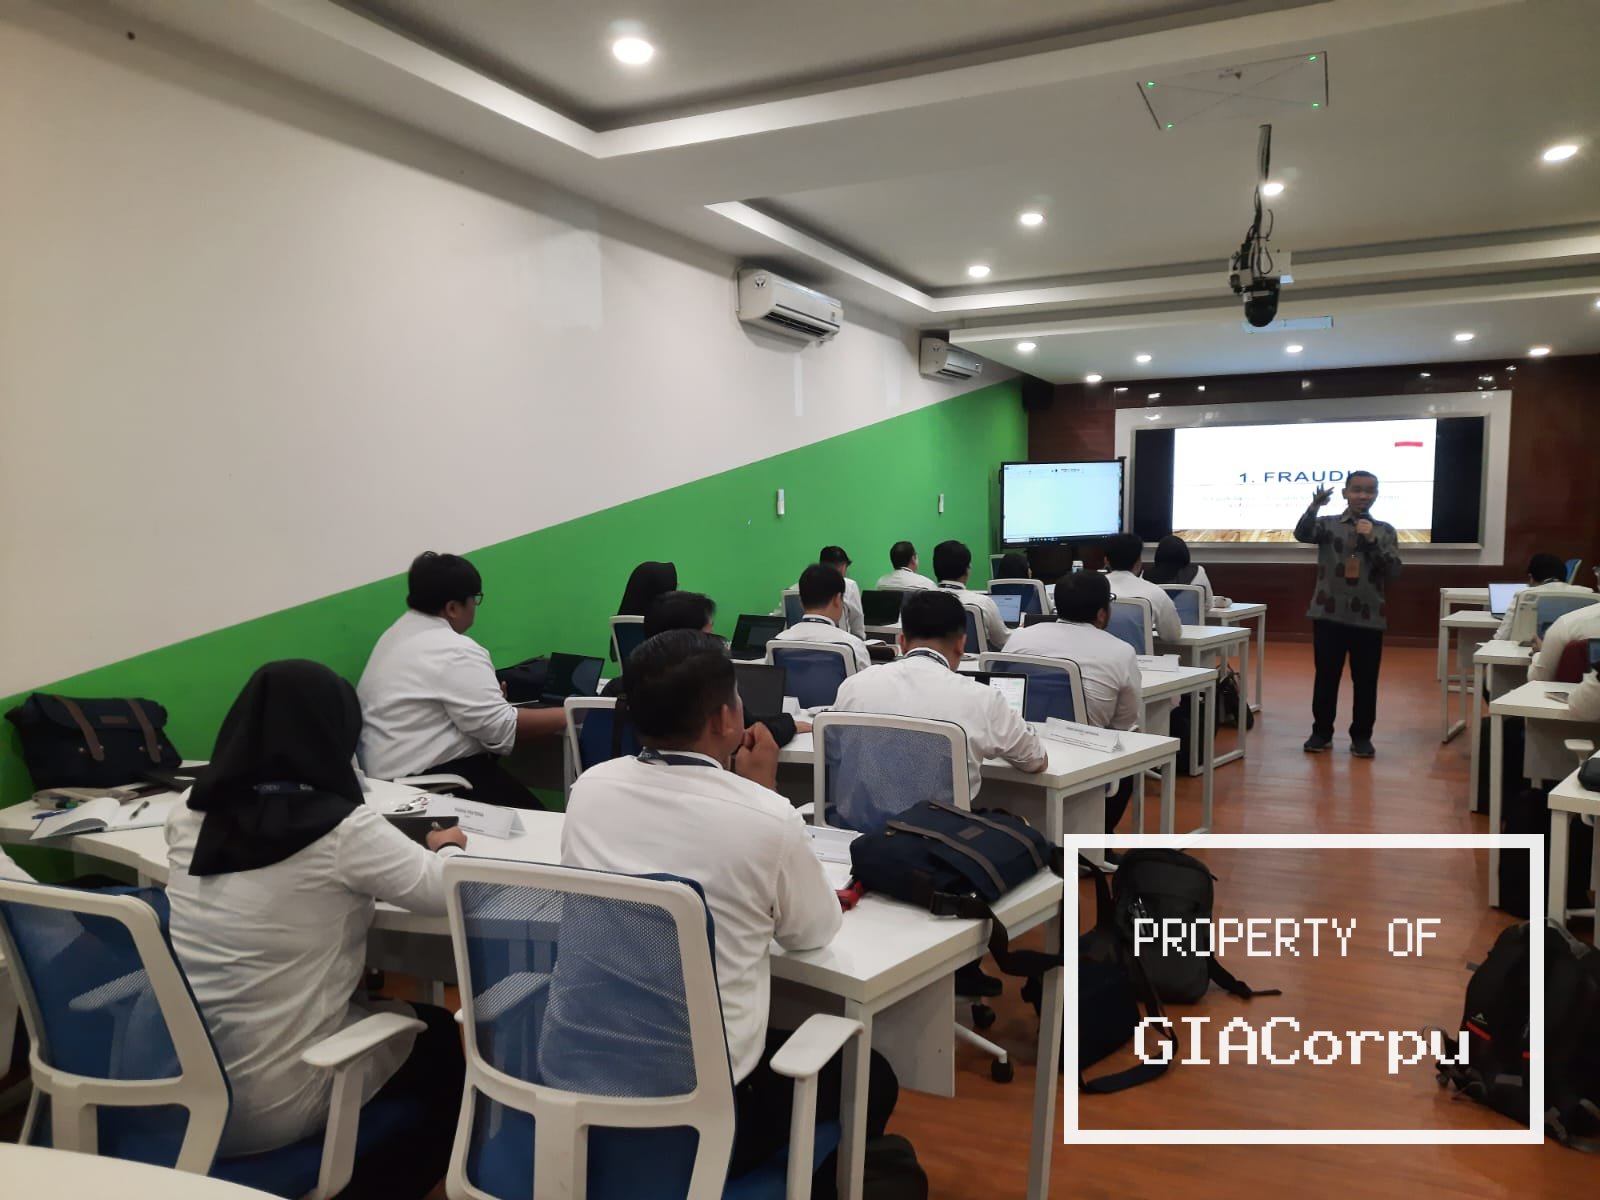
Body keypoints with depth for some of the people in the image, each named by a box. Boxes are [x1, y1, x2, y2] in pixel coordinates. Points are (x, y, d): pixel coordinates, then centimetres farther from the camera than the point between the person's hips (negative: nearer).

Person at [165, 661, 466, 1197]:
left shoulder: (189, 819, -2)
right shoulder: (342, 830, -19)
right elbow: (447, 891, -7)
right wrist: (448, 846, 14)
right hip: (266, 1107, -6)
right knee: (444, 1040, 20)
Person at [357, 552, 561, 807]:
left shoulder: (397, 634, 13)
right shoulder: (454, 651, -18)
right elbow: (501, 727, -21)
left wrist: (486, 692, 24)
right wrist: (569, 716, -14)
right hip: (432, 779, -10)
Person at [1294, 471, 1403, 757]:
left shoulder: (1385, 530, 5)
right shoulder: (1328, 524, 2)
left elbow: (1393, 572, -3)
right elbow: (1301, 534, -19)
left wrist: (1372, 541, -13)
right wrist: (1314, 506, -35)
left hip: (1368, 616, 1)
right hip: (1329, 614, -1)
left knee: (1365, 680, 6)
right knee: (1326, 677, 8)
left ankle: (1361, 736, 18)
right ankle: (1322, 732, 19)